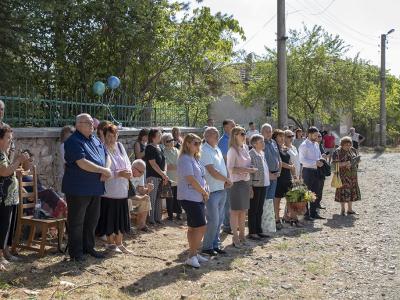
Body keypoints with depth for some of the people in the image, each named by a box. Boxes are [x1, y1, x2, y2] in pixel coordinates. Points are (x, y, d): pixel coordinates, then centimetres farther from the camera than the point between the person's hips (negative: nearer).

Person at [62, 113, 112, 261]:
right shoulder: (74, 141, -14)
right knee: (76, 221, 3)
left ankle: (89, 247, 30)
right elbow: (82, 163, -24)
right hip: (78, 188, -8)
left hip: (95, 188, 8)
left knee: (92, 220, 16)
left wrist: (106, 171, -7)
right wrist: (103, 170, -18)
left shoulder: (96, 140, 12)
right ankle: (76, 252, 13)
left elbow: (106, 157, 14)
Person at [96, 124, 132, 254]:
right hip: (108, 191, -6)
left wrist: (128, 172, -8)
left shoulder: (120, 146, 9)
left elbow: (127, 163, 12)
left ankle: (119, 243, 22)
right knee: (110, 218, 4)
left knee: (121, 218, 10)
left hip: (122, 190, 6)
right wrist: (119, 173, -20)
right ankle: (110, 243, 21)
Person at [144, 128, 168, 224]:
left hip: (161, 177, 8)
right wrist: (163, 174, -13)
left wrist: (164, 172, -3)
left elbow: (164, 162, 15)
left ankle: (158, 218, 19)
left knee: (159, 198, 11)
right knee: (152, 198, -3)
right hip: (152, 176, -8)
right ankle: (151, 219, 4)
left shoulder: (159, 148, 14)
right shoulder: (149, 147, -10)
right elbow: (153, 164, -15)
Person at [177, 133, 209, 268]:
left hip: (198, 198, 10)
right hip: (190, 198, -10)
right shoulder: (185, 159, -14)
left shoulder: (195, 158, 16)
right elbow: (191, 179, -19)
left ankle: (193, 254, 23)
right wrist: (204, 192, -10)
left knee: (193, 227, 14)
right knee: (201, 227, -11)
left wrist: (206, 189, 2)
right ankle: (192, 256, -3)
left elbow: (201, 177, 20)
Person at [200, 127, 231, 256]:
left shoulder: (217, 149, 14)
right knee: (213, 220, -4)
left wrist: (226, 181, 0)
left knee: (219, 220, 14)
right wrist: (228, 180, -7)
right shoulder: (205, 151, -14)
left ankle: (215, 244, 25)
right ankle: (207, 247, 10)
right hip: (212, 191, -9)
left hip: (222, 189, 9)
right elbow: (213, 172, -19)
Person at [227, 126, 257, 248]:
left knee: (243, 210, 13)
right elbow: (231, 169, -16)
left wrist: (251, 169, 1)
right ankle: (235, 238, 8)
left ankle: (241, 235, 24)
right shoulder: (232, 150, -12)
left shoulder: (245, 147, 10)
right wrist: (247, 170, -21)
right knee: (235, 211, 0)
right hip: (237, 182, -7)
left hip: (246, 182, 7)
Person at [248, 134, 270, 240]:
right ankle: (252, 232, 8)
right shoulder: (251, 154, -13)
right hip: (255, 185, -8)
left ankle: (259, 230, 23)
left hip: (263, 185, 8)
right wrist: (250, 186, -19)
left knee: (260, 210, 14)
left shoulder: (262, 153, 13)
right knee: (253, 210, 1)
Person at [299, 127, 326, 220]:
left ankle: (313, 213, 22)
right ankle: (306, 214, 7)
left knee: (315, 193, 13)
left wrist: (321, 160, 1)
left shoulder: (316, 144, 12)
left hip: (316, 171, 8)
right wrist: (315, 162, -23)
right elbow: (302, 160, -19)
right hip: (308, 171, -8)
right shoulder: (304, 145, -12)